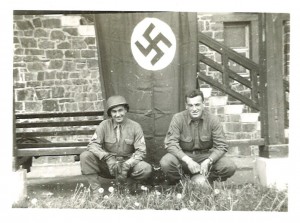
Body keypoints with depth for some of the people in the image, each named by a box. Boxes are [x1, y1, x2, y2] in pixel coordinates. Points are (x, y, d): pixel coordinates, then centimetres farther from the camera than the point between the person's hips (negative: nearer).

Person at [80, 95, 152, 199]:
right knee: (85, 156, -23)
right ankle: (96, 190, -13)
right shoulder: (104, 125, -2)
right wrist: (108, 158, -30)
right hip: (107, 164, 1)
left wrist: (127, 165, -24)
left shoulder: (135, 126, -4)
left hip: (127, 163, 0)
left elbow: (141, 151, -9)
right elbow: (93, 144, -12)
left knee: (146, 169, -29)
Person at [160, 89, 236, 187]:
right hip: (184, 156, -1)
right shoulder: (178, 118, -12)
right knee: (165, 162, -31)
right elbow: (170, 144, -18)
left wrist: (208, 161, -27)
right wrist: (188, 161, -31)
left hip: (206, 155, 1)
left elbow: (221, 146, -9)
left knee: (230, 167, -22)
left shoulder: (212, 119, -8)